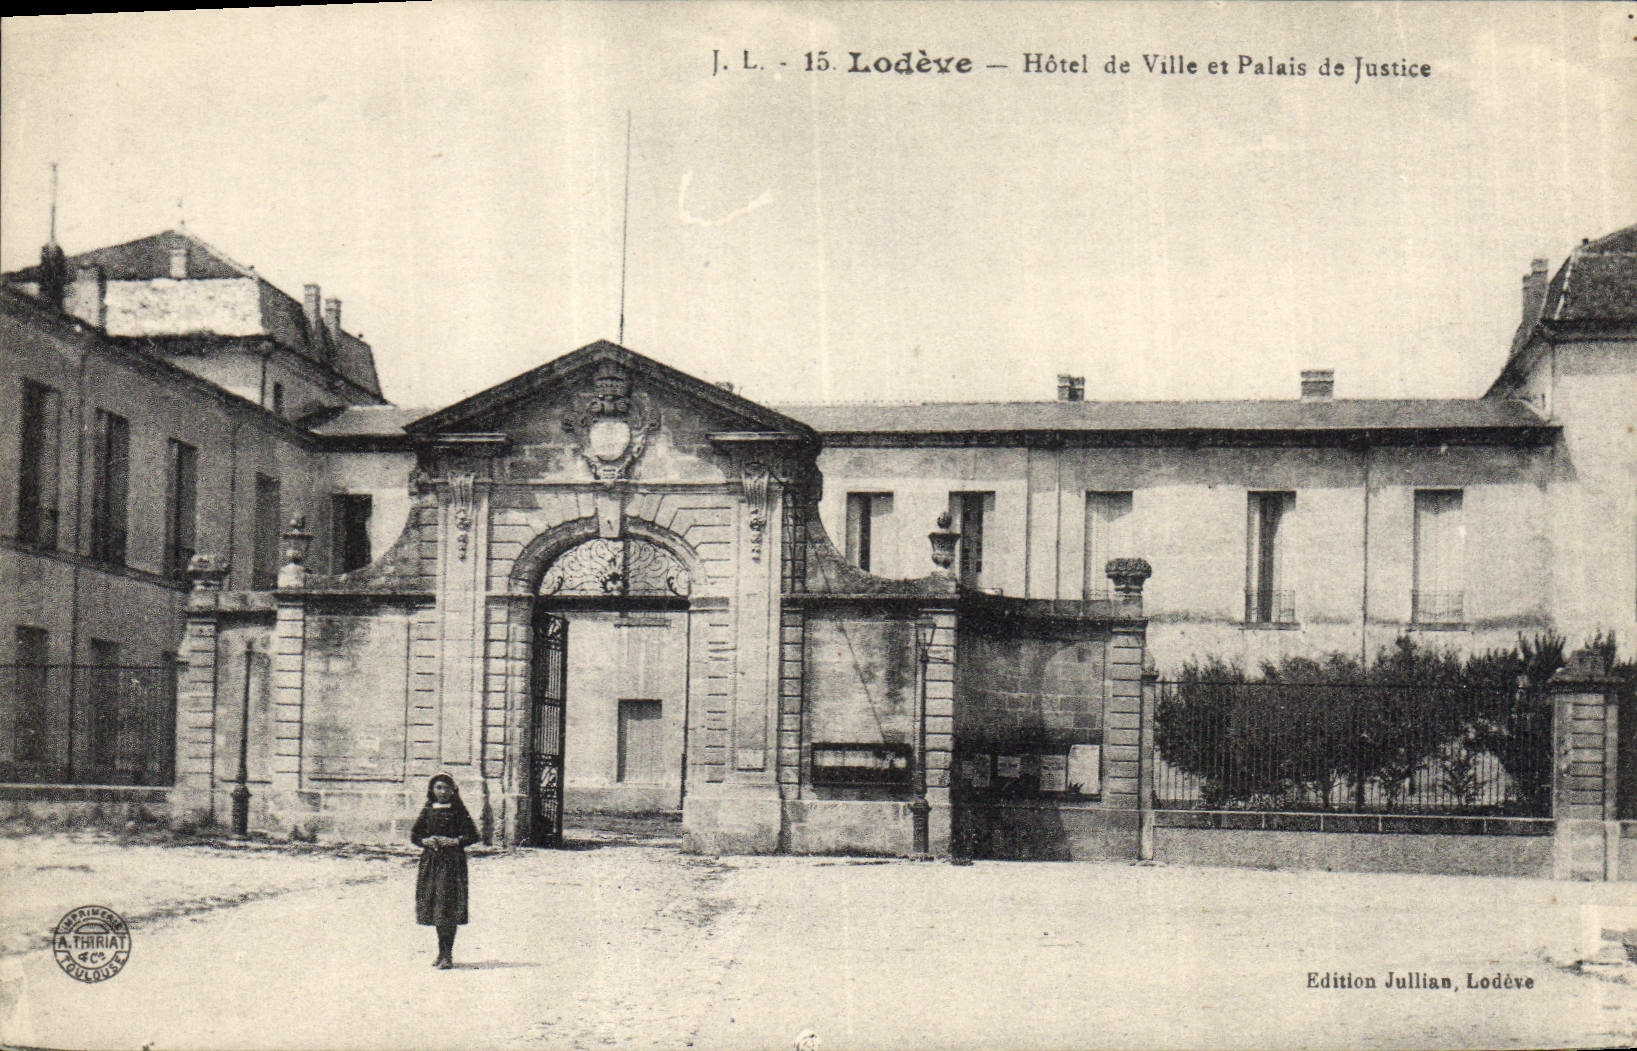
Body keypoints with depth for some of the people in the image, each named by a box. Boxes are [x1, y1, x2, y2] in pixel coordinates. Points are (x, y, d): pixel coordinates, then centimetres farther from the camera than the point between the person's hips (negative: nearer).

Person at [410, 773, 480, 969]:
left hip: (452, 861, -4)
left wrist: (455, 841, -15)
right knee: (433, 906, 7)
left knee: (448, 906, -10)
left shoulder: (458, 811, 1)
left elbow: (473, 835, -1)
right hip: (430, 861, 5)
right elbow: (414, 835, 14)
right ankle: (442, 953, 18)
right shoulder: (428, 810, 11)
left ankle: (447, 955, -10)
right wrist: (425, 841, -5)